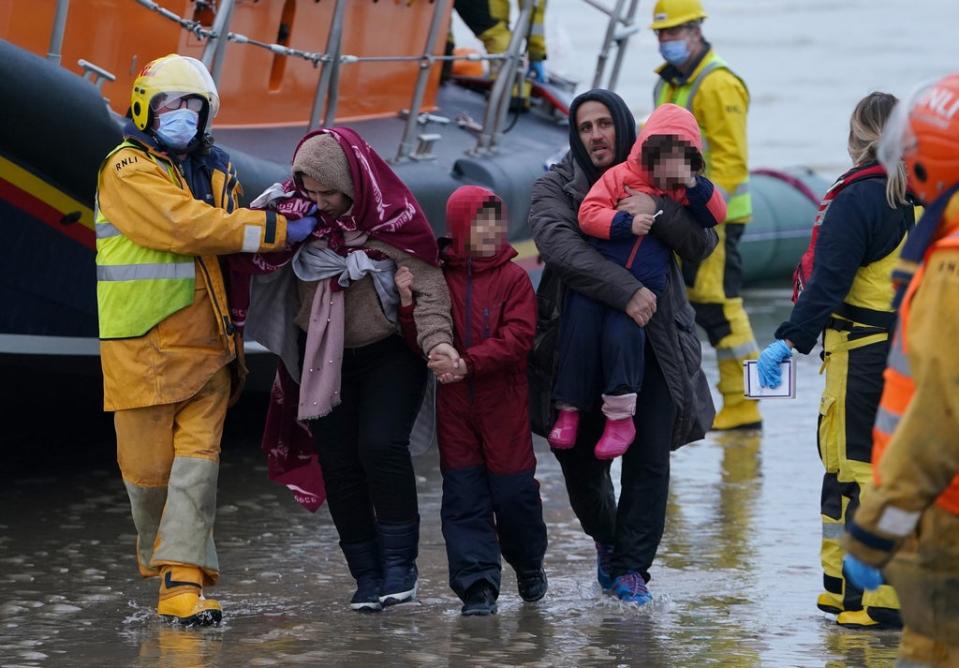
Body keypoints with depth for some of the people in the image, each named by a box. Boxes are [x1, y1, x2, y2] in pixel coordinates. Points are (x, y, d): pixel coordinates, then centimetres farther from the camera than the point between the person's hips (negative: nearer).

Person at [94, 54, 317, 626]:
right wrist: (277, 229, -18)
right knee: (148, 466, 4)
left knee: (198, 463, -6)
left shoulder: (215, 170, 15)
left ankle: (183, 581, -10)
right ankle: (159, 552, 30)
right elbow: (185, 228, -19)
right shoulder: (128, 170, -6)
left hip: (206, 344, 5)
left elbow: (232, 241, 14)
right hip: (143, 346, -5)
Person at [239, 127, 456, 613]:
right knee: (339, 464, 1)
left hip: (389, 355, -4)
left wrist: (437, 340, -36)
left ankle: (398, 563, -10)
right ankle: (367, 576, 8)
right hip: (324, 358, 4)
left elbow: (428, 287, -20)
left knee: (381, 446, -21)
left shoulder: (392, 221, -18)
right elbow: (261, 261, -4)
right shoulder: (298, 216, -7)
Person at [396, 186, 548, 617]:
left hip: (504, 407, -2)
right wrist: (409, 305, -14)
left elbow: (518, 338, -14)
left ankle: (529, 565, 29)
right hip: (455, 407, 2)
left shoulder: (513, 278, -3)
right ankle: (478, 585, 2)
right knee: (464, 496, -1)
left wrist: (469, 363, -24)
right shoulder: (439, 278, 4)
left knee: (514, 492, 3)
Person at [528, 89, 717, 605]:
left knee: (649, 457, -10)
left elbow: (702, 243, -5)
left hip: (651, 343, 0)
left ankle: (630, 565, -1)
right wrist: (625, 290, -29)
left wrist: (658, 212, -24)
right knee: (580, 460, 5)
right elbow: (558, 244, -18)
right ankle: (606, 538, 34)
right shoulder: (556, 187, 2)